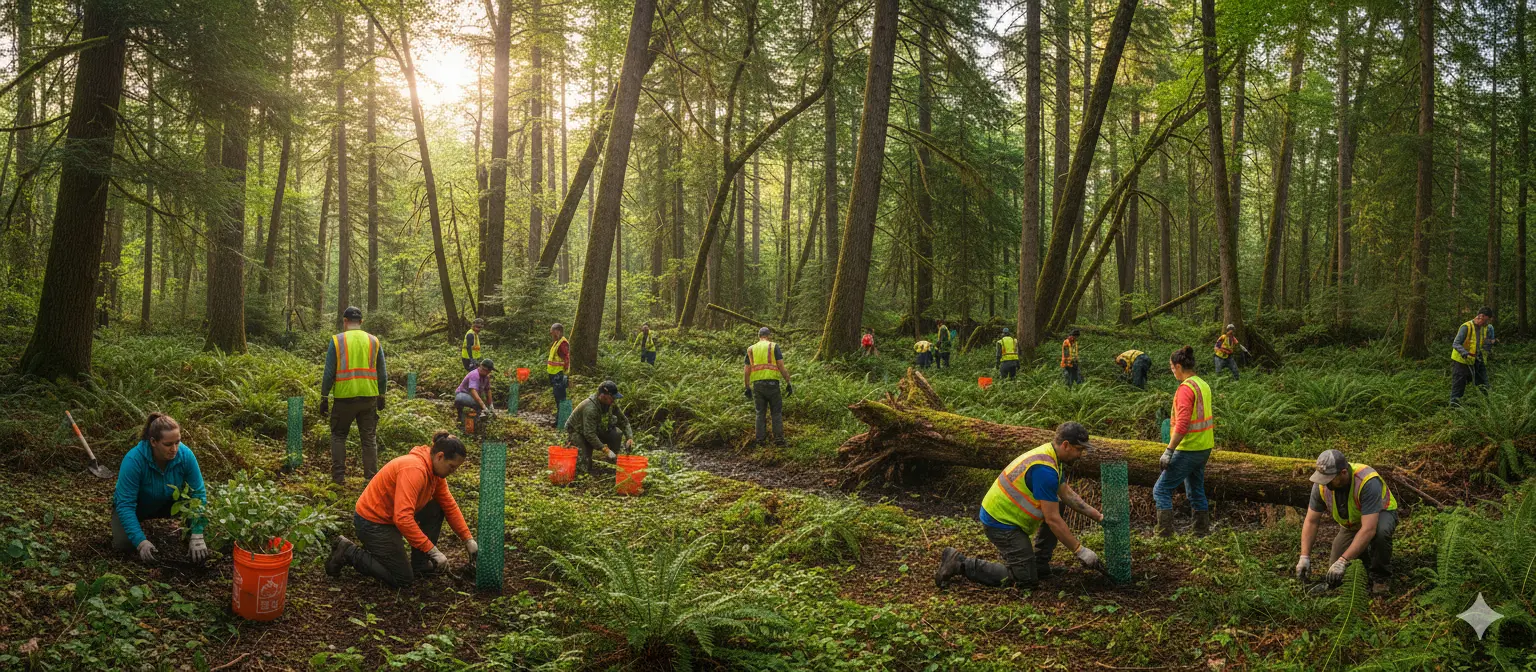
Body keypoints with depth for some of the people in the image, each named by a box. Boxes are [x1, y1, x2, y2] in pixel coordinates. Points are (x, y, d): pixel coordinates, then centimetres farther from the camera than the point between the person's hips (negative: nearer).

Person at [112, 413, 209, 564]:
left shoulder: (185, 454, -28)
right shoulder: (133, 460, -35)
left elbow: (199, 493, -24)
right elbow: (126, 505, -33)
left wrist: (197, 536, -32)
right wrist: (141, 542, -41)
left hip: (166, 503, 2)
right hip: (136, 506, -2)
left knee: (196, 497, -26)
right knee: (124, 544, -24)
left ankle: (191, 535, -2)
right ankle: (138, 524, 9)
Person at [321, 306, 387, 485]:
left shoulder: (337, 341, -2)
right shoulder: (374, 341, 6)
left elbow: (329, 373, -4)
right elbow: (382, 374, 7)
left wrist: (324, 398, 3)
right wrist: (381, 396, 17)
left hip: (345, 397, -2)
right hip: (369, 396, 2)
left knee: (338, 435, 14)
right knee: (369, 438, 9)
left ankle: (338, 476, 10)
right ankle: (371, 477, 8)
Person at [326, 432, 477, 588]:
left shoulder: (434, 469, -2)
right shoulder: (414, 470, -31)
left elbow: (450, 506, 7)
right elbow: (403, 519, -38)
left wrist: (468, 539, 3)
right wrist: (433, 550, -34)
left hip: (392, 516, 9)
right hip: (372, 522, -9)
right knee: (403, 579, -4)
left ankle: (419, 564, 11)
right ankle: (348, 552, 4)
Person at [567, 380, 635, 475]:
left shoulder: (611, 403, -12)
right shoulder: (590, 408, -34)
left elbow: (623, 421, -2)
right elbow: (589, 434, -36)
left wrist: (630, 438, -17)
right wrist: (606, 450, -38)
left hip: (597, 431, 6)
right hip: (578, 434, -6)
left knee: (617, 433, -20)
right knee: (585, 468, -17)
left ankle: (613, 460, -1)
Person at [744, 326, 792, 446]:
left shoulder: (751, 349, 11)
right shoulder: (774, 346, 1)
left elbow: (746, 371, 8)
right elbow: (781, 366, -7)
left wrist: (747, 388, 16)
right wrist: (788, 383, -2)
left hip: (757, 384, 3)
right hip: (772, 383, -3)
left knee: (760, 413, 10)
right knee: (777, 412, 6)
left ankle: (760, 439, 6)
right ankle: (778, 438, 1)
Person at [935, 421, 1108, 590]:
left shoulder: (1049, 455, 5)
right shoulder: (1045, 470, -26)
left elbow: (1068, 495, 18)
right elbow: (1052, 520, -23)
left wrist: (1098, 516, 14)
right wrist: (1080, 550, -16)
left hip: (997, 512, 10)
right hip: (1001, 523, -10)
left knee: (1057, 506, 16)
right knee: (1025, 579, -4)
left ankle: (1040, 563, 18)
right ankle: (961, 564, -4)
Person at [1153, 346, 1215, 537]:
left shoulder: (1186, 388, -18)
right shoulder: (1203, 385, 10)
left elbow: (1182, 423, -25)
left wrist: (1169, 451, -23)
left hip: (1188, 449, -9)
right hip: (1204, 448, 9)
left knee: (1161, 490, -4)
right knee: (1196, 491, 19)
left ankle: (1164, 534, -8)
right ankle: (1203, 533, 24)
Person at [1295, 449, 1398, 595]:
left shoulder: (1368, 482, -39)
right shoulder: (1322, 485, -24)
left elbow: (1368, 529, -43)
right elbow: (1311, 522, -15)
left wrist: (1343, 561, -45)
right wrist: (1305, 557, -24)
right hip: (1351, 523, 4)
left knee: (1380, 532, -39)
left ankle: (1380, 577, -12)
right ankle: (1363, 551, 22)